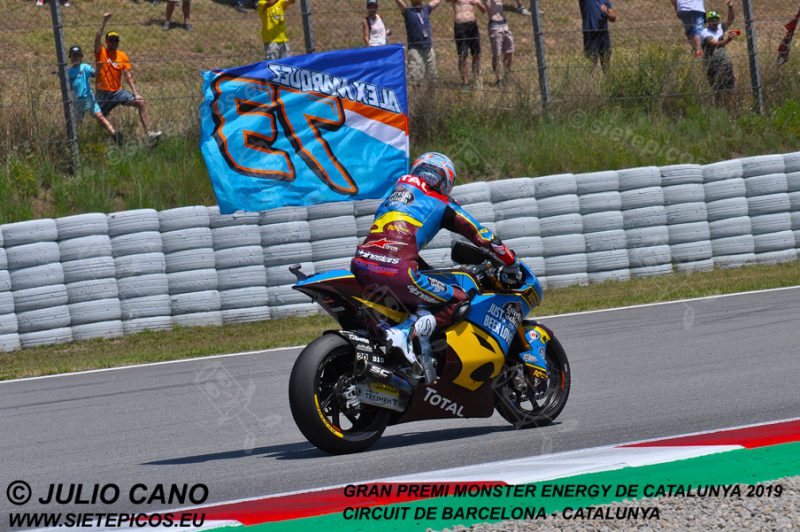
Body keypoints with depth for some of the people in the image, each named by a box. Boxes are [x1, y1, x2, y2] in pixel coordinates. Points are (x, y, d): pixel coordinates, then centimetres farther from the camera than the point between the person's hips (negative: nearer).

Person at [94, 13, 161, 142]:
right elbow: (97, 39, -23)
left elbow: (128, 76, 3)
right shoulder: (101, 53, -3)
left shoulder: (122, 56, 6)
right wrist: (104, 22, -31)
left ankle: (148, 134, -19)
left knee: (142, 103, -13)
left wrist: (135, 93, -8)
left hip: (118, 92, 3)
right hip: (103, 93, -3)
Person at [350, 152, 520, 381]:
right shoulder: (442, 204, 17)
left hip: (360, 266, 7)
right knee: (459, 302, 5)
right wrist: (513, 263, 31)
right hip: (397, 271, -7)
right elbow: (483, 236, 18)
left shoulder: (394, 195, 32)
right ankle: (406, 332, -18)